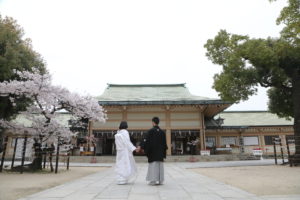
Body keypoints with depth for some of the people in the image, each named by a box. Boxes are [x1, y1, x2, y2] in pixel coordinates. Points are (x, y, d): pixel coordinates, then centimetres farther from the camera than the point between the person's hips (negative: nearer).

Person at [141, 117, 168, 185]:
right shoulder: (162, 132, 5)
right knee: (160, 165, 9)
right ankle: (160, 180, 12)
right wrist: (164, 151, 18)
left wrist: (141, 147, -1)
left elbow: (146, 141, -10)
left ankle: (153, 180, 2)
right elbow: (164, 142, 9)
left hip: (152, 151, -4)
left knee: (153, 165, 1)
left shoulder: (150, 131, -10)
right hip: (160, 152, 4)